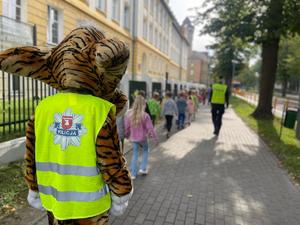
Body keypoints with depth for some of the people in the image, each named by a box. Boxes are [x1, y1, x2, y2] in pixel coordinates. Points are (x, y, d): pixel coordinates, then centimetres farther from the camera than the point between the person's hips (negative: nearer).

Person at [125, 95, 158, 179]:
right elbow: (150, 128, -14)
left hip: (133, 138, 3)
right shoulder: (145, 115, -19)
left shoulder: (128, 114, -9)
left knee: (135, 154, 16)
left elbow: (126, 127, 0)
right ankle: (143, 168, 21)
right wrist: (155, 139, -3)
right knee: (145, 150, 24)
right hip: (143, 138, -3)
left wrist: (127, 136, 19)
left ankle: (133, 174, 19)